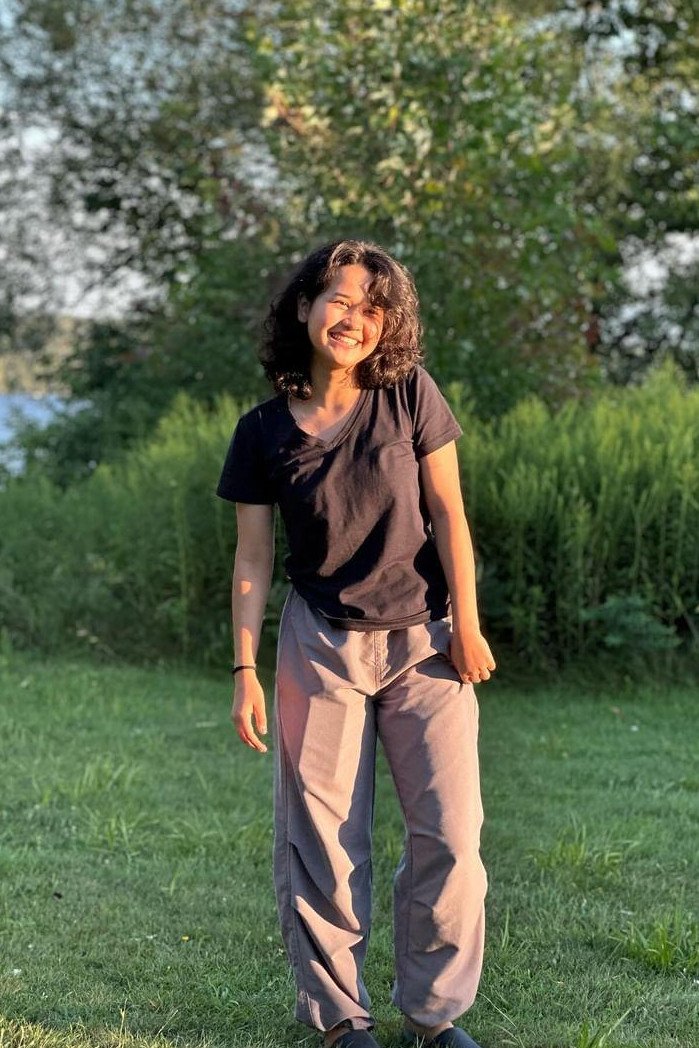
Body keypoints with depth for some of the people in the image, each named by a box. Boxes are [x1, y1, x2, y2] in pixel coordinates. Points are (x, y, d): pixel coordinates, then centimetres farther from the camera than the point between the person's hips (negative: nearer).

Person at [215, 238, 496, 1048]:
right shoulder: (264, 432, -3)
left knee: (450, 837, 0)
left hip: (424, 644, 0)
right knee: (323, 841, 3)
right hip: (321, 648, 0)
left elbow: (448, 513, -1)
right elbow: (252, 559, 1)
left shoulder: (411, 396, -4)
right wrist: (244, 669, -3)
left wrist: (466, 624, -4)